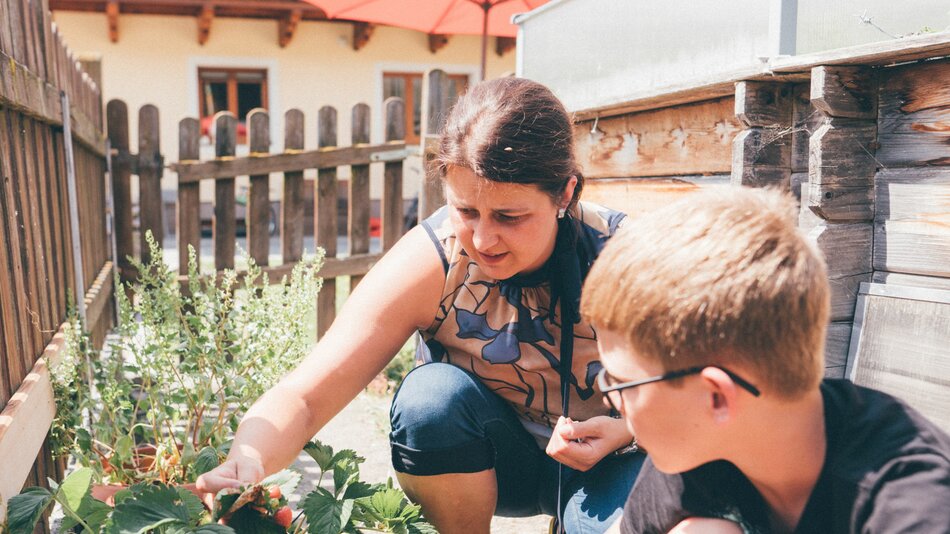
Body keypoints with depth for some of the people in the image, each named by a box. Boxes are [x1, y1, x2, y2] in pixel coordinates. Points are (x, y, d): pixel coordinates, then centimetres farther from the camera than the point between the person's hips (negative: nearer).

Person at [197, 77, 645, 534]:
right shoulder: (430, 261, -25)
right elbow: (303, 396, -29)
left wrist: (625, 431, -28)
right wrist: (246, 461, -50)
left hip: (603, 466, 0)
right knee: (432, 392, -31)